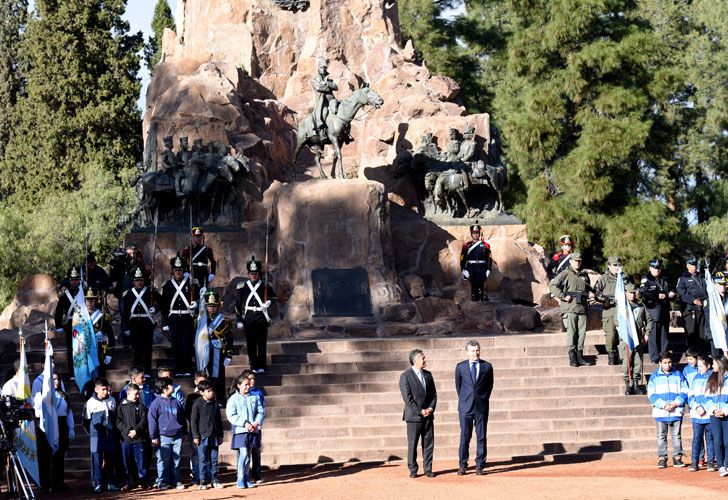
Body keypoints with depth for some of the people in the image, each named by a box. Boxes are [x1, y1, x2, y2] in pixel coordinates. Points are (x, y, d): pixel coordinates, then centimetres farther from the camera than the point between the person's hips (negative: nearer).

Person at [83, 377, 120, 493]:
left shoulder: (112, 401, 7)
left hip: (110, 436, 4)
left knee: (110, 459, 7)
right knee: (97, 459, -4)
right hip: (97, 437, -4)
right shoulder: (91, 403, -5)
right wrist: (93, 433, 3)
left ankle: (110, 482, 14)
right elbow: (86, 421, 3)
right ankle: (97, 483, 0)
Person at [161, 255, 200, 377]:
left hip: (187, 318, -1)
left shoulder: (191, 283, 4)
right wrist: (165, 322, 3)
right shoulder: (168, 285, 7)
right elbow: (164, 304, 6)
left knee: (187, 344, -2)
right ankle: (178, 370, 7)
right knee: (176, 344, 3)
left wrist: (194, 304, -16)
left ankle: (187, 370, 1)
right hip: (173, 319, 1)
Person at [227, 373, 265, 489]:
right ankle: (240, 480, -5)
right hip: (240, 431, -4)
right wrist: (245, 424, -16)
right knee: (243, 454, -13)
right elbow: (231, 416, -9)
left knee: (248, 455, 9)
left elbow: (261, 412, 11)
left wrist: (256, 423, -7)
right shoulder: (234, 399, -3)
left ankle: (247, 479, 17)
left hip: (253, 430, 4)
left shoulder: (254, 398, 9)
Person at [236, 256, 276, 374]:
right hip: (248, 319, 1)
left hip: (262, 319, -1)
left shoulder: (266, 285, 5)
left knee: (262, 344, -1)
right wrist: (239, 321, 5)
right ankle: (254, 367, 7)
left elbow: (273, 297, 18)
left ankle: (261, 367, 4)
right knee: (251, 344, 2)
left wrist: (268, 303, -5)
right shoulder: (242, 286, 6)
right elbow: (238, 304, 8)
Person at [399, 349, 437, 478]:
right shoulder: (405, 376, -7)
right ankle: (413, 470, 10)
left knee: (429, 444, 5)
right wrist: (420, 411, -15)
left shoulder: (428, 375, 11)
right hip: (414, 416, -5)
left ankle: (428, 469, 12)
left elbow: (433, 394, 13)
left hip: (428, 416, 5)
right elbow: (407, 398, -12)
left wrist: (431, 408, -4)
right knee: (412, 444, 2)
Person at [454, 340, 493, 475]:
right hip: (465, 408, 0)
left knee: (481, 437, 1)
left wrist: (484, 399, 10)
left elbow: (489, 385, 13)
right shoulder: (460, 367, 5)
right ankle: (462, 465, 5)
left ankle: (480, 465, 5)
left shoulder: (487, 366, 4)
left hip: (482, 407, 0)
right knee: (464, 436, 0)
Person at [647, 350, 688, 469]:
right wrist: (663, 405, -13)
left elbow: (684, 392, 3)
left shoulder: (678, 375, 7)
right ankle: (662, 459, 6)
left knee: (676, 436, 5)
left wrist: (676, 403, -12)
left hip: (676, 412, 0)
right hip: (660, 412, 0)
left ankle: (677, 458, 11)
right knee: (661, 436, 2)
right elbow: (651, 395, -1)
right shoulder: (654, 376, 5)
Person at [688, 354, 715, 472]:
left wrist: (705, 408, -11)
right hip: (696, 414, 3)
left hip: (709, 414, -3)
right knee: (697, 438, 1)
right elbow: (690, 395, 11)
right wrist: (696, 407, -5)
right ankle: (695, 462, 3)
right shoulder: (696, 377, 12)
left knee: (710, 438, 3)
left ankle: (711, 462, 9)